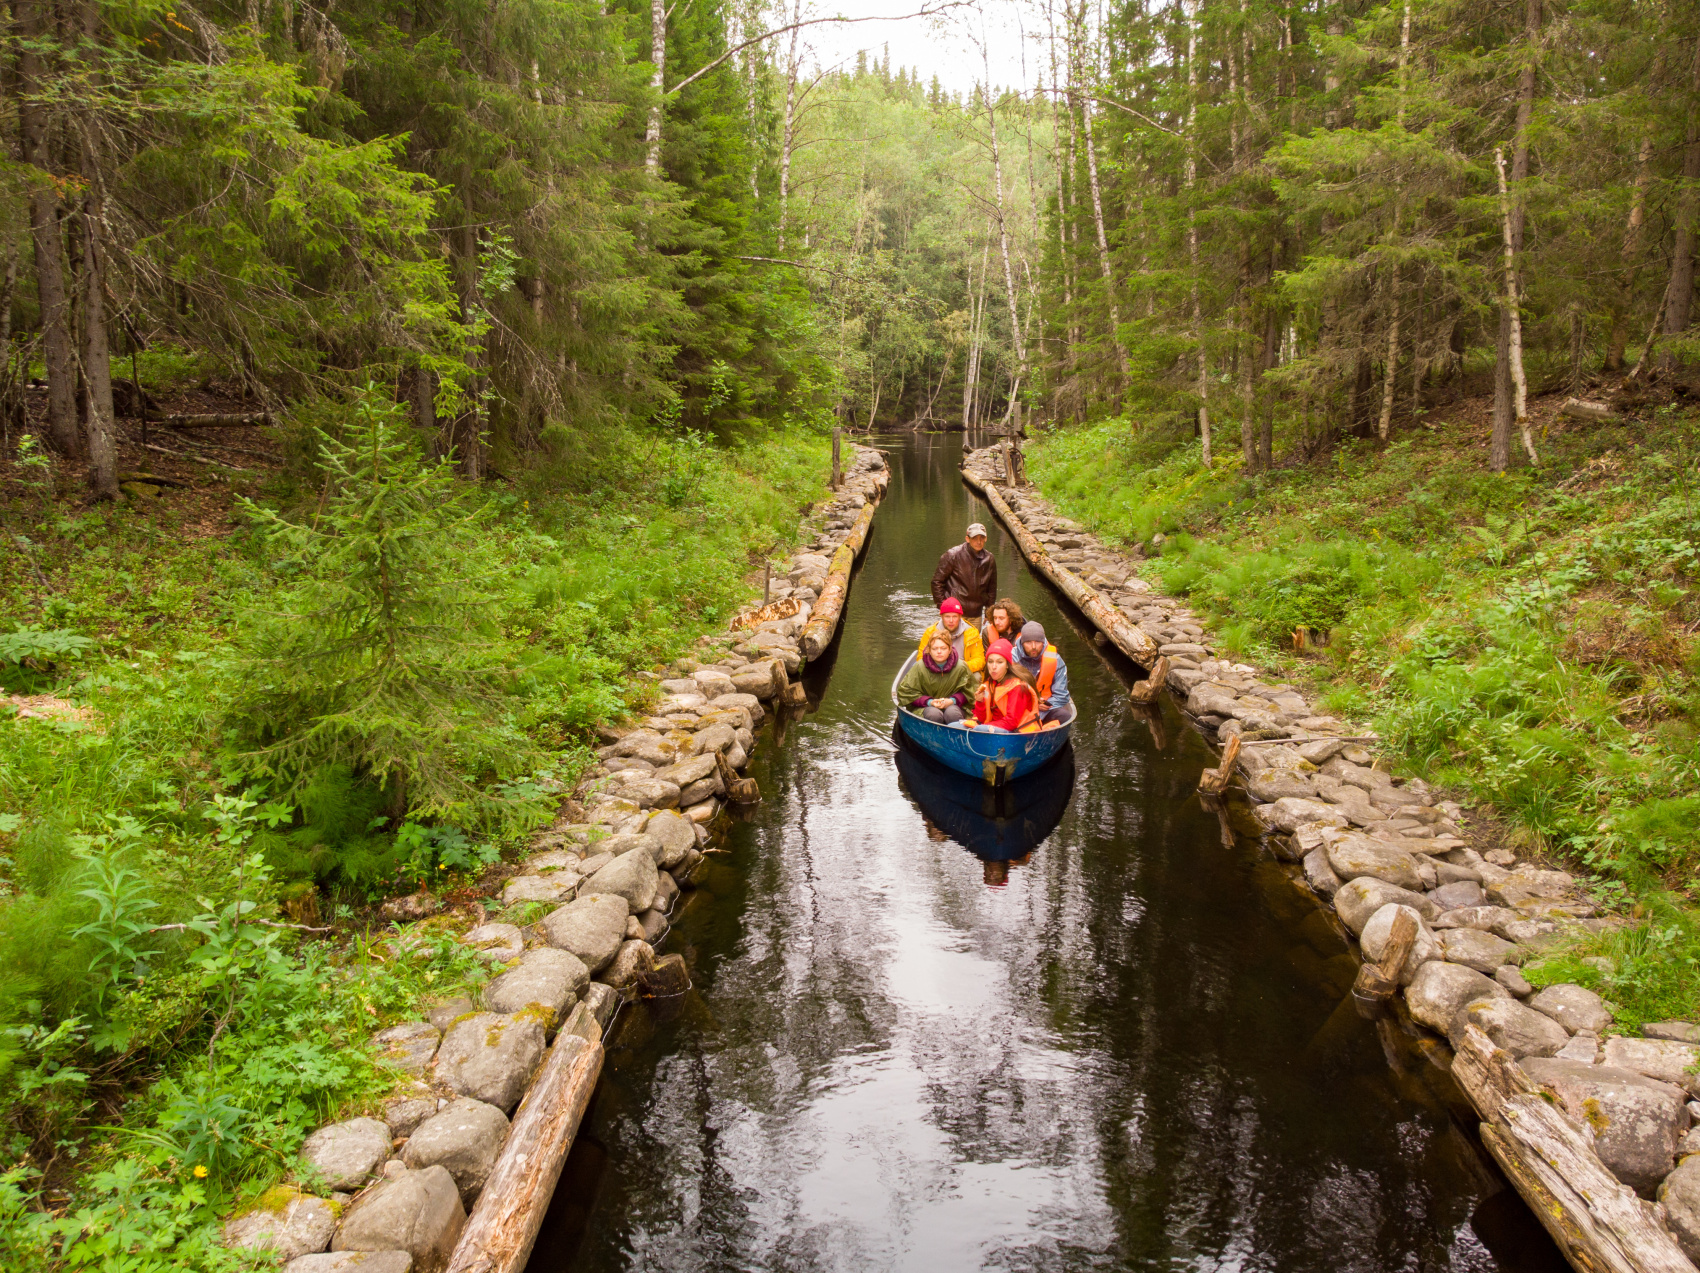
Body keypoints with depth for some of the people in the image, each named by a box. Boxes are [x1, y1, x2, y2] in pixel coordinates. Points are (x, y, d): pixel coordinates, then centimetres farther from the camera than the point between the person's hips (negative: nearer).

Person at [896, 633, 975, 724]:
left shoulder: (961, 667, -7)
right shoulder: (919, 667, -9)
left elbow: (966, 692, 3)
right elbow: (906, 692, -4)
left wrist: (952, 701, -17)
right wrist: (929, 702, -16)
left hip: (953, 705, 1)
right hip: (925, 707, -1)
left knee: (952, 713, -33)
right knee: (934, 714, -34)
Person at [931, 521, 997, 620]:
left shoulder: (990, 560, 5)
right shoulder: (953, 555, -9)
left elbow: (992, 589, 16)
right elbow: (937, 581, -4)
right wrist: (942, 604, -7)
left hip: (976, 616, 5)